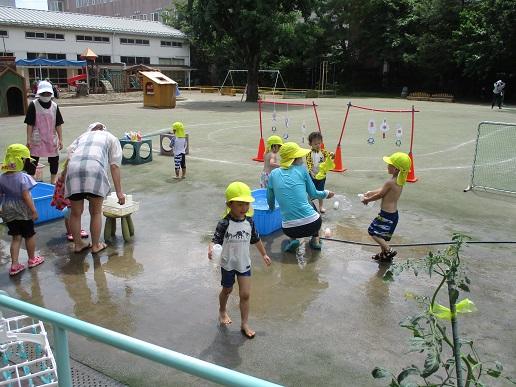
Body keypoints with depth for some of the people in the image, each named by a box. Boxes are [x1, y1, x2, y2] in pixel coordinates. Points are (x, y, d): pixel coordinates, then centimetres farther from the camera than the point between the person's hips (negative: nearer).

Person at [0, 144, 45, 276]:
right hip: (23, 212, -5)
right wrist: (34, 211, -15)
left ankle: (14, 265, 10)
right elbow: (26, 196, -21)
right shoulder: (22, 177, -20)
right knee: (30, 235, 15)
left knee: (16, 238, 13)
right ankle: (32, 259, 31)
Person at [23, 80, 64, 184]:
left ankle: (53, 181, 26)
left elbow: (58, 125, 4)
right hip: (37, 139, -3)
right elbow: (30, 124, -6)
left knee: (54, 160, 11)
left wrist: (60, 140, 1)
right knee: (31, 161, -3)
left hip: (52, 139, 3)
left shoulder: (54, 106, 2)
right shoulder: (33, 105, -7)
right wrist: (28, 140, -8)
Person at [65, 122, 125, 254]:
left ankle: (78, 244, 30)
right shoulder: (111, 138, 28)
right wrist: (119, 192, 13)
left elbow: (69, 155, 18)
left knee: (75, 213, 16)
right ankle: (96, 245, 23)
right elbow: (114, 166, 17)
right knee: (96, 213, 13)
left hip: (73, 169, 3)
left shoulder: (82, 136, 36)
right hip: (95, 170, -3)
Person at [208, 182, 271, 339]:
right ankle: (222, 311, 49)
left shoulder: (249, 222, -8)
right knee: (227, 290, 20)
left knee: (245, 294, -1)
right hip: (228, 263, -2)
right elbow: (216, 239, -21)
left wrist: (264, 255, 17)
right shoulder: (224, 223, -20)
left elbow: (256, 239, 7)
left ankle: (244, 324, 14)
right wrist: (211, 249, -43)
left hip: (244, 263, 2)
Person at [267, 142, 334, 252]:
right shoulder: (301, 169, 2)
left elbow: (270, 201, 17)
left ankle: (292, 240, 12)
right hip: (312, 225, -1)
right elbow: (313, 194, 10)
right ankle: (315, 240, 26)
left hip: (290, 230, 1)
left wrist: (272, 208, 40)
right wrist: (326, 194, 31)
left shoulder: (274, 174, 7)